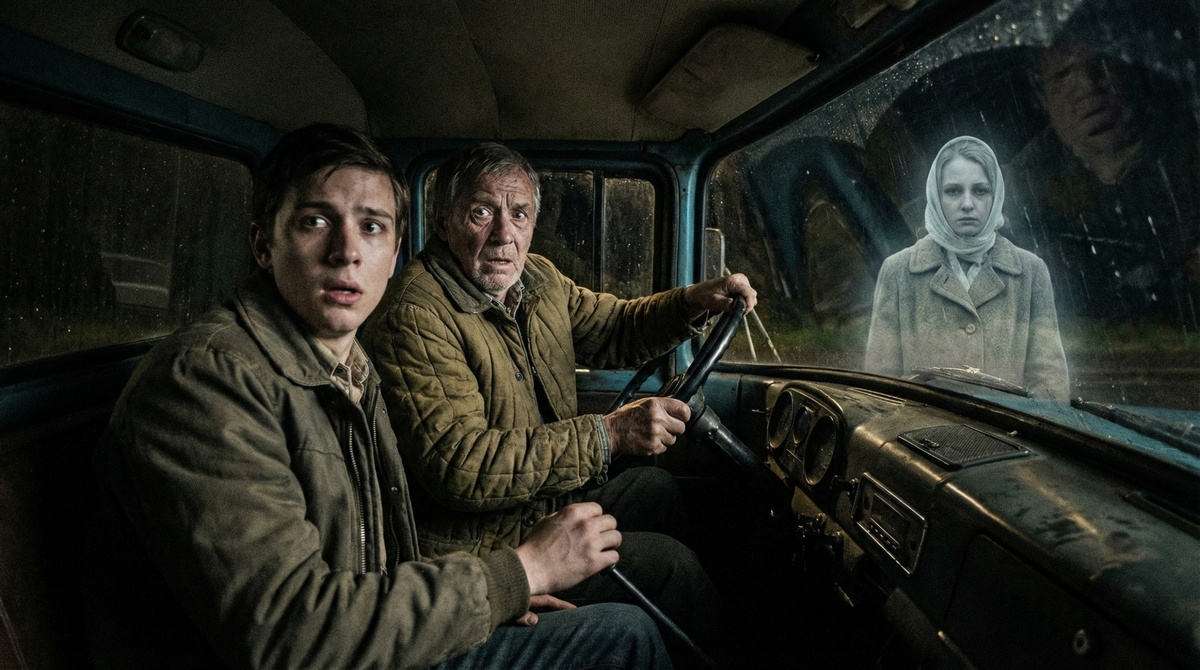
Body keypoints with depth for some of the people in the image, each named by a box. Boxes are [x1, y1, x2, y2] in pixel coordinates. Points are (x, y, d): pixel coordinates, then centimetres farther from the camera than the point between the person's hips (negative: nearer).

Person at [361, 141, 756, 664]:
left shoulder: (537, 278, 4)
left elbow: (613, 330, 17)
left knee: (657, 487, 24)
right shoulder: (414, 319, -25)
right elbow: (459, 464, -33)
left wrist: (690, 302, -3)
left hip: (552, 501, 10)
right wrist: (606, 435, -34)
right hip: (484, 545, -10)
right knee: (668, 563, -12)